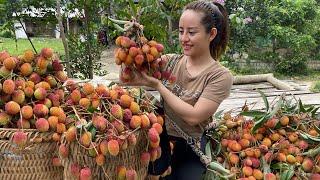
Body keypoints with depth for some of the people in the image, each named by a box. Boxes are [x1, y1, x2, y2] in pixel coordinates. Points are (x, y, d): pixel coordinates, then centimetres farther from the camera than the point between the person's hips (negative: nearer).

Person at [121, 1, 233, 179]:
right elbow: (128, 79, -5)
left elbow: (193, 116, -21)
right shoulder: (170, 61, 0)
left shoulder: (221, 76, -11)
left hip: (191, 149, -2)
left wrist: (158, 85, -19)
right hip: (160, 139, 3)